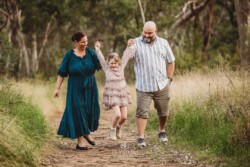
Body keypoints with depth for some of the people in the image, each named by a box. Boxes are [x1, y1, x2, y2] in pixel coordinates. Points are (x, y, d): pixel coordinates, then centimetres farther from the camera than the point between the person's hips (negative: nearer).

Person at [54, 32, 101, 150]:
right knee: (78, 112, -2)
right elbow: (62, 73, -3)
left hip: (90, 88, 3)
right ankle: (80, 140, 4)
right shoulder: (70, 55, -6)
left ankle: (87, 133, 34)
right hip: (76, 89, -3)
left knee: (91, 111, 9)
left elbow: (100, 64, -13)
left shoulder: (90, 52, 0)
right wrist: (57, 88, -6)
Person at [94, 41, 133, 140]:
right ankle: (113, 130, 5)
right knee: (117, 114, -19)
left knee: (124, 117, 3)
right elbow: (101, 59, -8)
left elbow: (126, 56, 3)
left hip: (122, 94, 4)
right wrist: (97, 49, -14)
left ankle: (118, 127, 34)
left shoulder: (121, 67, 2)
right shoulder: (107, 69, -4)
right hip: (112, 95, -4)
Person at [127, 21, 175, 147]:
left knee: (163, 111, 14)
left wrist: (169, 78, 5)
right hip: (143, 87, -3)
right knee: (142, 112, -7)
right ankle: (141, 137, -5)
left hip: (162, 85, 3)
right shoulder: (136, 43, -4)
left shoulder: (163, 43, 5)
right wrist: (129, 47, -35)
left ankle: (161, 131, 35)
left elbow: (170, 61, 11)